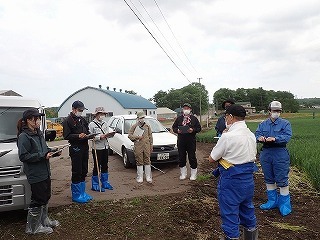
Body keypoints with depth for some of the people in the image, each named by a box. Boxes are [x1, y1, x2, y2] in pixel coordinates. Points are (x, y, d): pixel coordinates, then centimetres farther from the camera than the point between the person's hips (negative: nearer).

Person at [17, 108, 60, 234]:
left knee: (46, 197, 19)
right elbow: (23, 156, -20)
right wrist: (43, 156, -23)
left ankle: (44, 220, 37)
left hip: (45, 172, 9)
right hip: (35, 175, -9)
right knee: (38, 200, 1)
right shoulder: (24, 136, -16)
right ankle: (33, 227, 18)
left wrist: (54, 152, 3)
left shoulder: (38, 133, 10)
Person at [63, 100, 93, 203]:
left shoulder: (82, 120, 16)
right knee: (76, 172, -2)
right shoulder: (68, 121, -7)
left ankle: (82, 192, 26)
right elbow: (66, 136, -13)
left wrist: (88, 135, 2)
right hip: (75, 149, -8)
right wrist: (78, 136, -26)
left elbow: (87, 131, 24)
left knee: (84, 171, 14)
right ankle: (76, 195, 9)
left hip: (84, 148, 8)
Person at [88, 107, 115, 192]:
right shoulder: (92, 124, -8)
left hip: (105, 147, 7)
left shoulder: (105, 124, 12)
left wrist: (109, 134, -7)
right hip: (97, 148, -6)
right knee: (97, 166, 0)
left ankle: (105, 183, 26)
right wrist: (100, 137, -22)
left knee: (105, 166, 14)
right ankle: (95, 185, 11)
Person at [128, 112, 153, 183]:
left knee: (147, 161, 6)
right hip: (138, 147, -2)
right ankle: (140, 177, 14)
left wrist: (151, 146, 7)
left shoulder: (147, 126, 9)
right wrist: (137, 137, -13)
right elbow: (129, 135, 2)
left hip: (146, 146, 2)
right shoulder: (134, 126, 2)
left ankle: (148, 177, 16)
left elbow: (150, 136, 11)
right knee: (139, 162, 4)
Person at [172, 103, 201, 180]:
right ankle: (183, 174, 20)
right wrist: (177, 130, -6)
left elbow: (199, 128, 5)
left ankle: (193, 174, 13)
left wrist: (193, 130, -14)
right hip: (181, 141, 2)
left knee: (192, 157, 0)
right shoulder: (179, 118, 12)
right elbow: (174, 127, 14)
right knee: (181, 157, 7)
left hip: (191, 141, -2)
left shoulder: (194, 118, 6)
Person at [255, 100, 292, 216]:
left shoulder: (285, 123, 0)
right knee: (269, 179, 14)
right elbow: (257, 134, 0)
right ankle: (273, 200, 29)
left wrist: (275, 139, -30)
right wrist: (259, 138, -24)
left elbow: (287, 136, -14)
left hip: (280, 154, -4)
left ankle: (285, 203, 14)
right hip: (265, 153, 4)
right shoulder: (263, 124, 12)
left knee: (282, 180, -1)